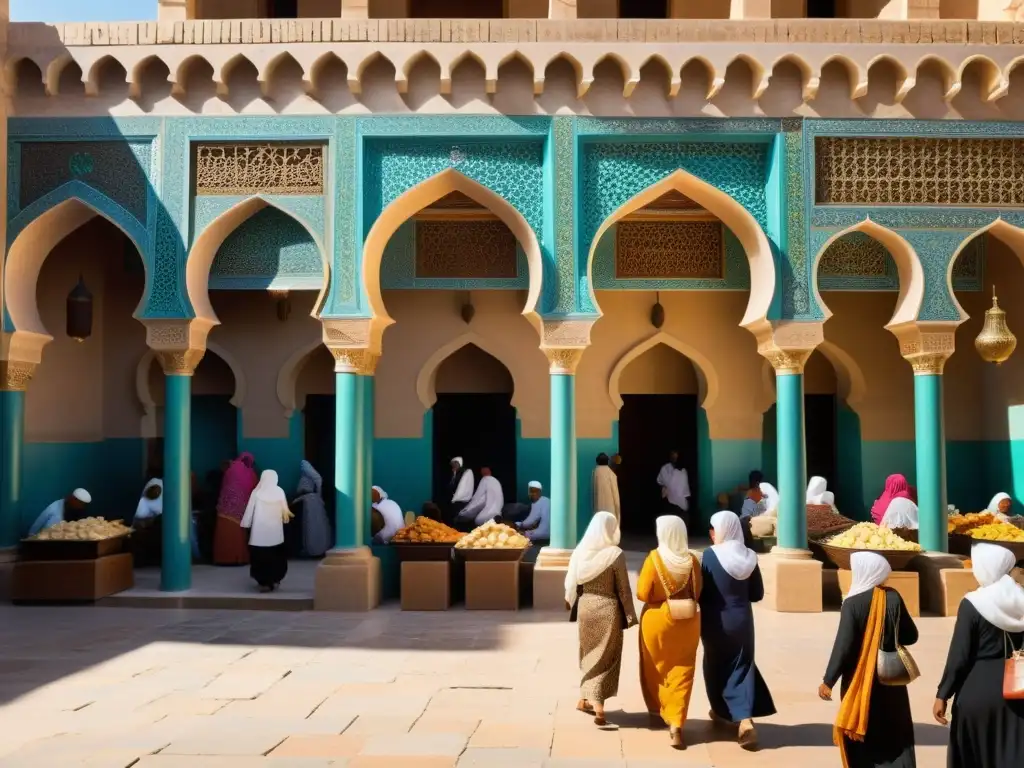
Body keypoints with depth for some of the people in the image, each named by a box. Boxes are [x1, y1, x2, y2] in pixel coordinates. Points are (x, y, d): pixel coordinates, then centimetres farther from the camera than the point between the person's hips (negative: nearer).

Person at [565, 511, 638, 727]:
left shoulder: (580, 551, -3)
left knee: (590, 654, 20)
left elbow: (571, 583, 3)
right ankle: (598, 704, -1)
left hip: (585, 606, 4)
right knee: (605, 657, 6)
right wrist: (629, 616, -3)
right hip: (608, 608, -4)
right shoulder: (615, 554, -14)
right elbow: (623, 589, -11)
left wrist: (574, 605, 16)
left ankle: (585, 699, 30)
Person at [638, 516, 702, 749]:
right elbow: (698, 594, 1)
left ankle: (657, 712, 34)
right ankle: (676, 723, -6)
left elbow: (642, 594, -13)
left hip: (657, 620, -2)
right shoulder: (692, 560, -5)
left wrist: (649, 588, 7)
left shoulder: (654, 559, -14)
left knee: (655, 668, 19)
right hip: (686, 622, 2)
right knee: (681, 671, 5)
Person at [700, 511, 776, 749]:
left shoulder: (710, 555, -14)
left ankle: (721, 712, 33)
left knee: (716, 666, 18)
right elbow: (757, 594, 5)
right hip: (742, 620, 3)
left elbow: (701, 590, -10)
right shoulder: (749, 557, -2)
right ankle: (745, 719, -9)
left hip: (715, 621, -2)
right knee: (742, 667, 7)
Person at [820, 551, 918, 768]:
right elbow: (911, 636, 5)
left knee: (860, 738, 10)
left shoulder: (853, 603, -17)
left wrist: (828, 680, -11)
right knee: (895, 736, 13)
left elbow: (843, 645, -18)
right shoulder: (893, 598, -4)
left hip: (861, 681, -4)